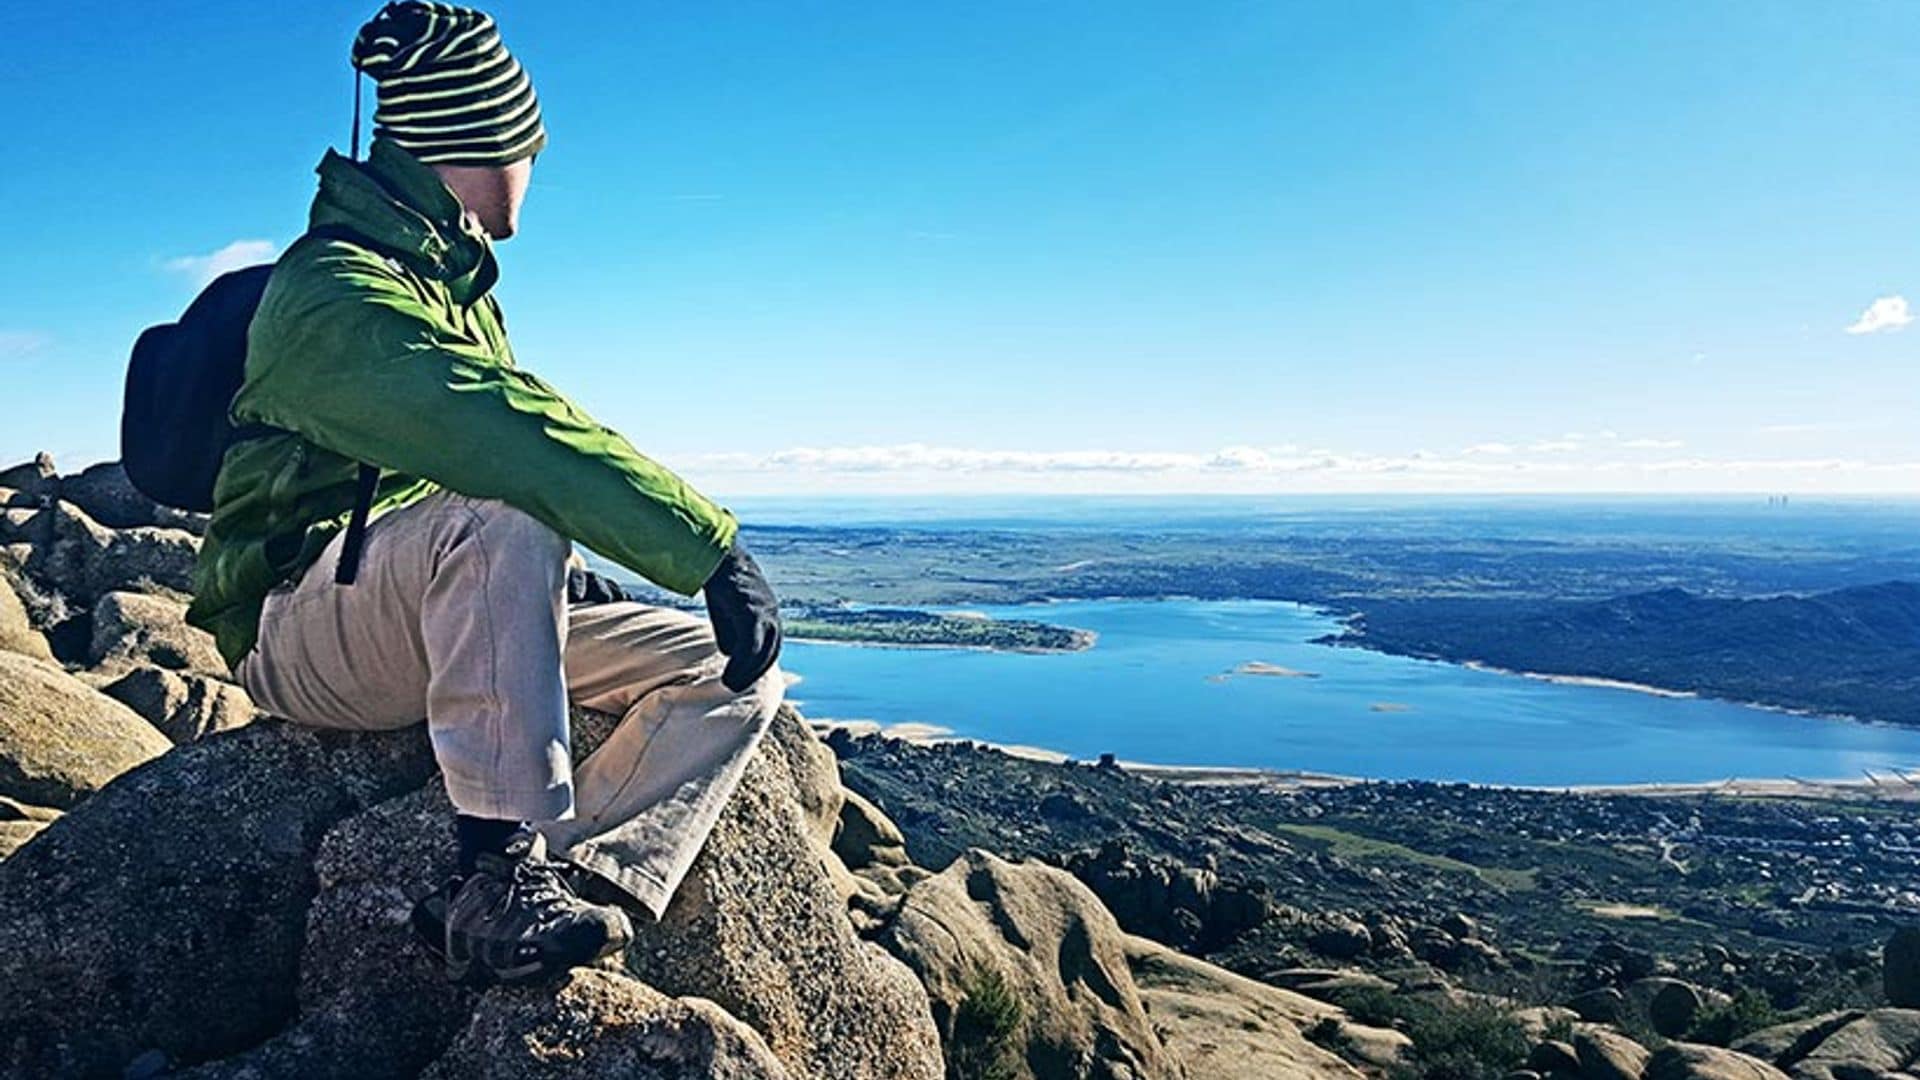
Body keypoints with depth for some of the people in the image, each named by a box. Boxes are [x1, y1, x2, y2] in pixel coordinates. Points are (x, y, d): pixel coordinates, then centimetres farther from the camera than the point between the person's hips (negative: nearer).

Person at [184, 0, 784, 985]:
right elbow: (505, 432, -33)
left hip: (453, 632, 8)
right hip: (305, 635, -8)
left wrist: (557, 581, 11)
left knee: (732, 675, -7)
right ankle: (498, 875, -36)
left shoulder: (451, 281, 15)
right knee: (501, 518, -41)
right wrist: (713, 550, -38)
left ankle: (578, 885, -27)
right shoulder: (333, 293, -16)